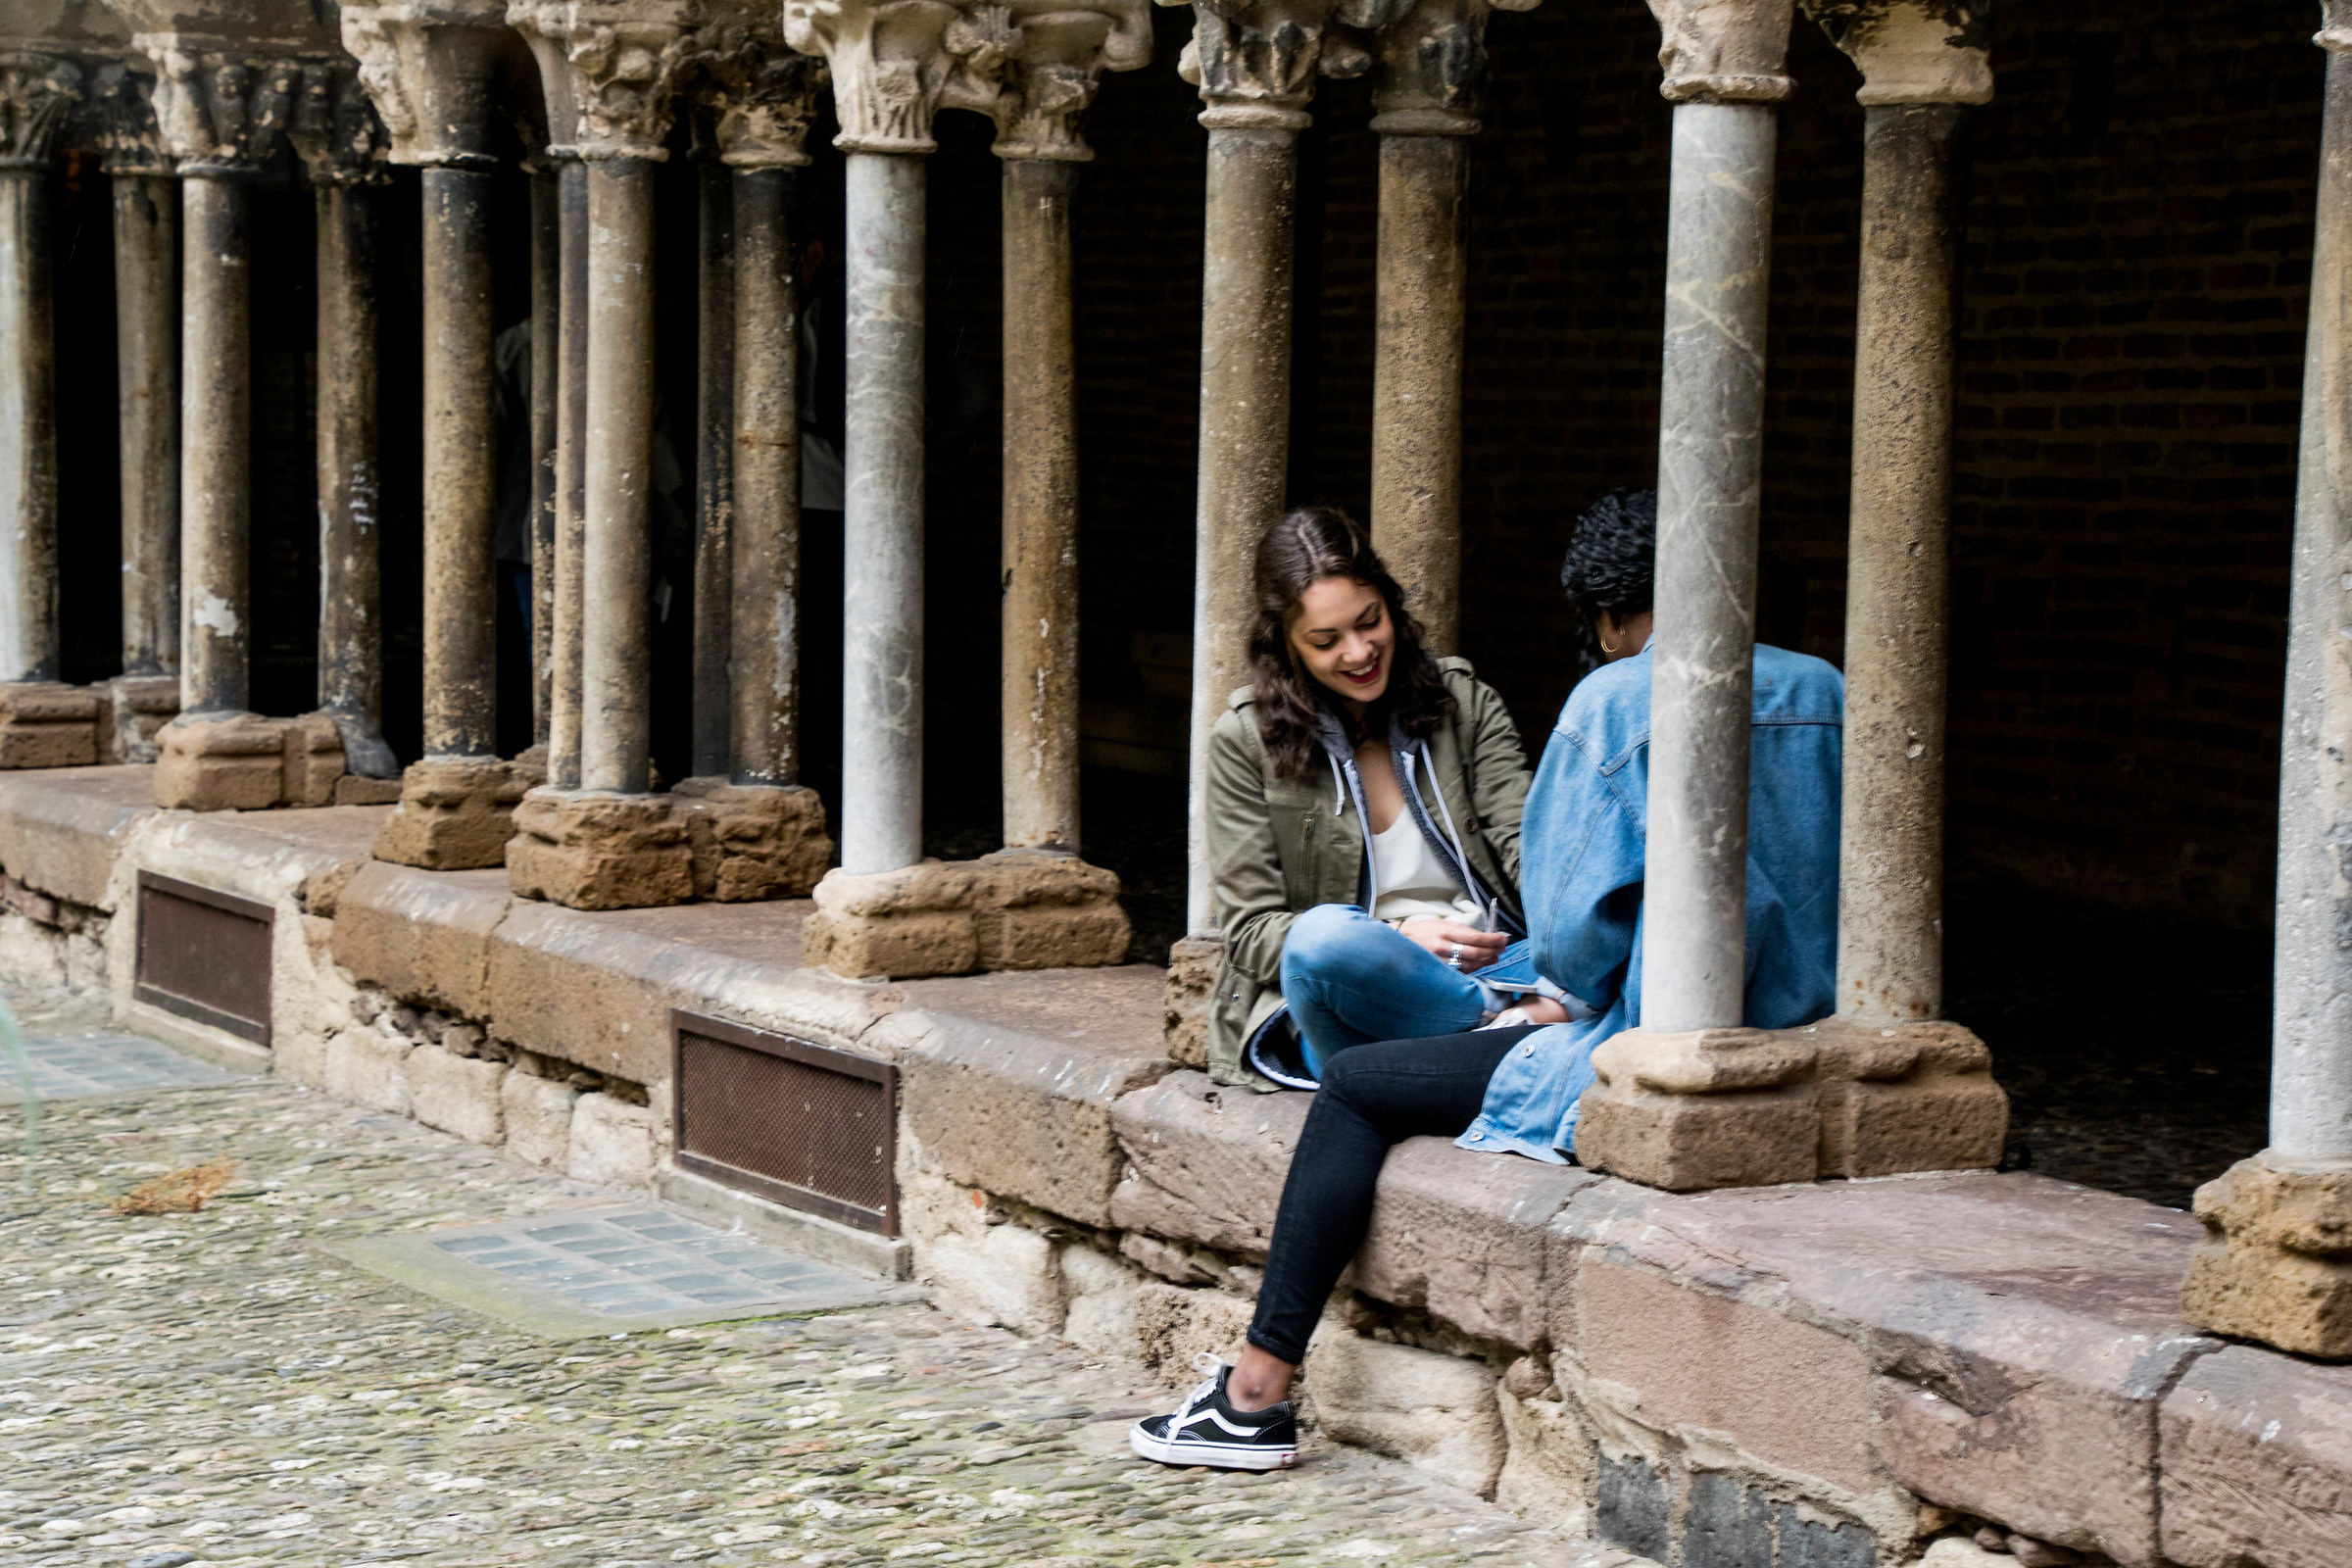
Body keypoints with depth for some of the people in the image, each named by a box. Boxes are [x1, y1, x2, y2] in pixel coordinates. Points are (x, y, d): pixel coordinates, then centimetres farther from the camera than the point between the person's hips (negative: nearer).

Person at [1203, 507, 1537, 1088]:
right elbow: (1251, 932, 0)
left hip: (1485, 971, 1)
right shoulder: (1245, 740, 5)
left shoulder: (1465, 703, 12)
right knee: (1327, 936, -38)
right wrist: (1400, 937, -16)